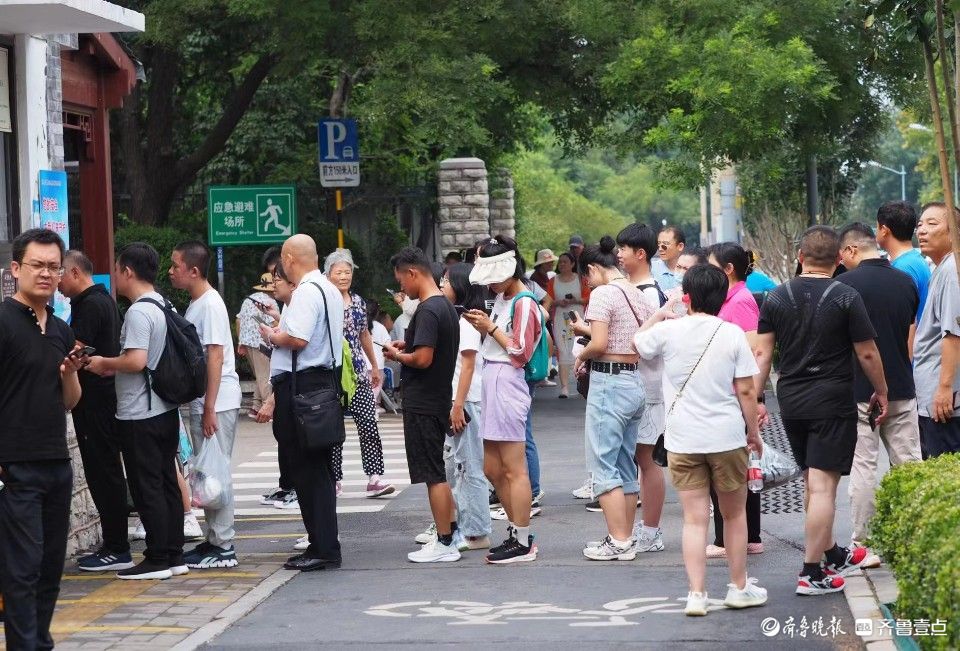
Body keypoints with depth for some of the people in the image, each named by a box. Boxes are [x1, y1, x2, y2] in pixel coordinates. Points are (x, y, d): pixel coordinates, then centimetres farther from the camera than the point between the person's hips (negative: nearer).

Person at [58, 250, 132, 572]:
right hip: (105, 397, 10)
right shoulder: (104, 300, 16)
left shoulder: (89, 305, -15)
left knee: (103, 474, -6)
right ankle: (114, 546, 18)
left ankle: (117, 550, -4)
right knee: (106, 473, 13)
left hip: (94, 403, -10)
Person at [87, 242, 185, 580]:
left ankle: (157, 560, 0)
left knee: (146, 488, -3)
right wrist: (114, 367, 14)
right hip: (165, 410, 9)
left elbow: (136, 361, -27)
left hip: (140, 414, -9)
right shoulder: (164, 306, 12)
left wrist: (104, 363, -10)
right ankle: (174, 555, 16)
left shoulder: (138, 312, -17)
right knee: (167, 483, 12)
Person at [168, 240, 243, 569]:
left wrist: (209, 409, -21)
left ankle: (223, 547, -3)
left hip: (217, 402, -10)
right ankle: (214, 539, 20)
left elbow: (215, 357, -18)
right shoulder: (195, 305, 15)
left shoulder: (210, 304, -14)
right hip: (202, 402, 10)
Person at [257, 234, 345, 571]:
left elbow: (297, 339, -26)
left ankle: (324, 548, -6)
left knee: (308, 470, -7)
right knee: (318, 470, 14)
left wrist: (272, 335, -5)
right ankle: (323, 545, 19)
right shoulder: (329, 290, 18)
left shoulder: (306, 292, -14)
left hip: (301, 386, -10)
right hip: (324, 380, 10)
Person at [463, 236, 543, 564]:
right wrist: (483, 326, 7)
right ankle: (517, 531, 21)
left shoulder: (524, 304, -11)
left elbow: (520, 353, -14)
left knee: (514, 470, -5)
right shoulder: (502, 298, 15)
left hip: (507, 385, -10)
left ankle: (522, 543, -1)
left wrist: (491, 328, -12)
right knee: (492, 469, 12)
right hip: (492, 384, 10)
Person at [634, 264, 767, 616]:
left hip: (682, 439, 1)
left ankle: (696, 593, 0)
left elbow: (639, 343, 17)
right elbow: (746, 391, -6)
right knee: (734, 514, 16)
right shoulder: (732, 334, -7)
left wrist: (659, 314, 30)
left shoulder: (668, 330, -5)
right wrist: (753, 431, 5)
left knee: (694, 518, 4)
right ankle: (739, 587, 26)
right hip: (727, 438, 0)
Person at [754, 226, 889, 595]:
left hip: (791, 402, 5)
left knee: (813, 483, 19)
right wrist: (881, 392, 9)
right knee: (823, 486, -5)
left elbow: (762, 353, 2)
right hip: (832, 402, -5)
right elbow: (867, 353, -5)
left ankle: (833, 554, 34)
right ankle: (812, 573, -7)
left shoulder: (776, 297, 2)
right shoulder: (846, 298, -9)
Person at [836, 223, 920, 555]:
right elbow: (912, 338, 12)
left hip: (859, 392, -4)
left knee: (863, 467, 1)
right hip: (902, 390, 4)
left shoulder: (845, 284, -9)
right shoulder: (906, 282, 5)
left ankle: (864, 545, 3)